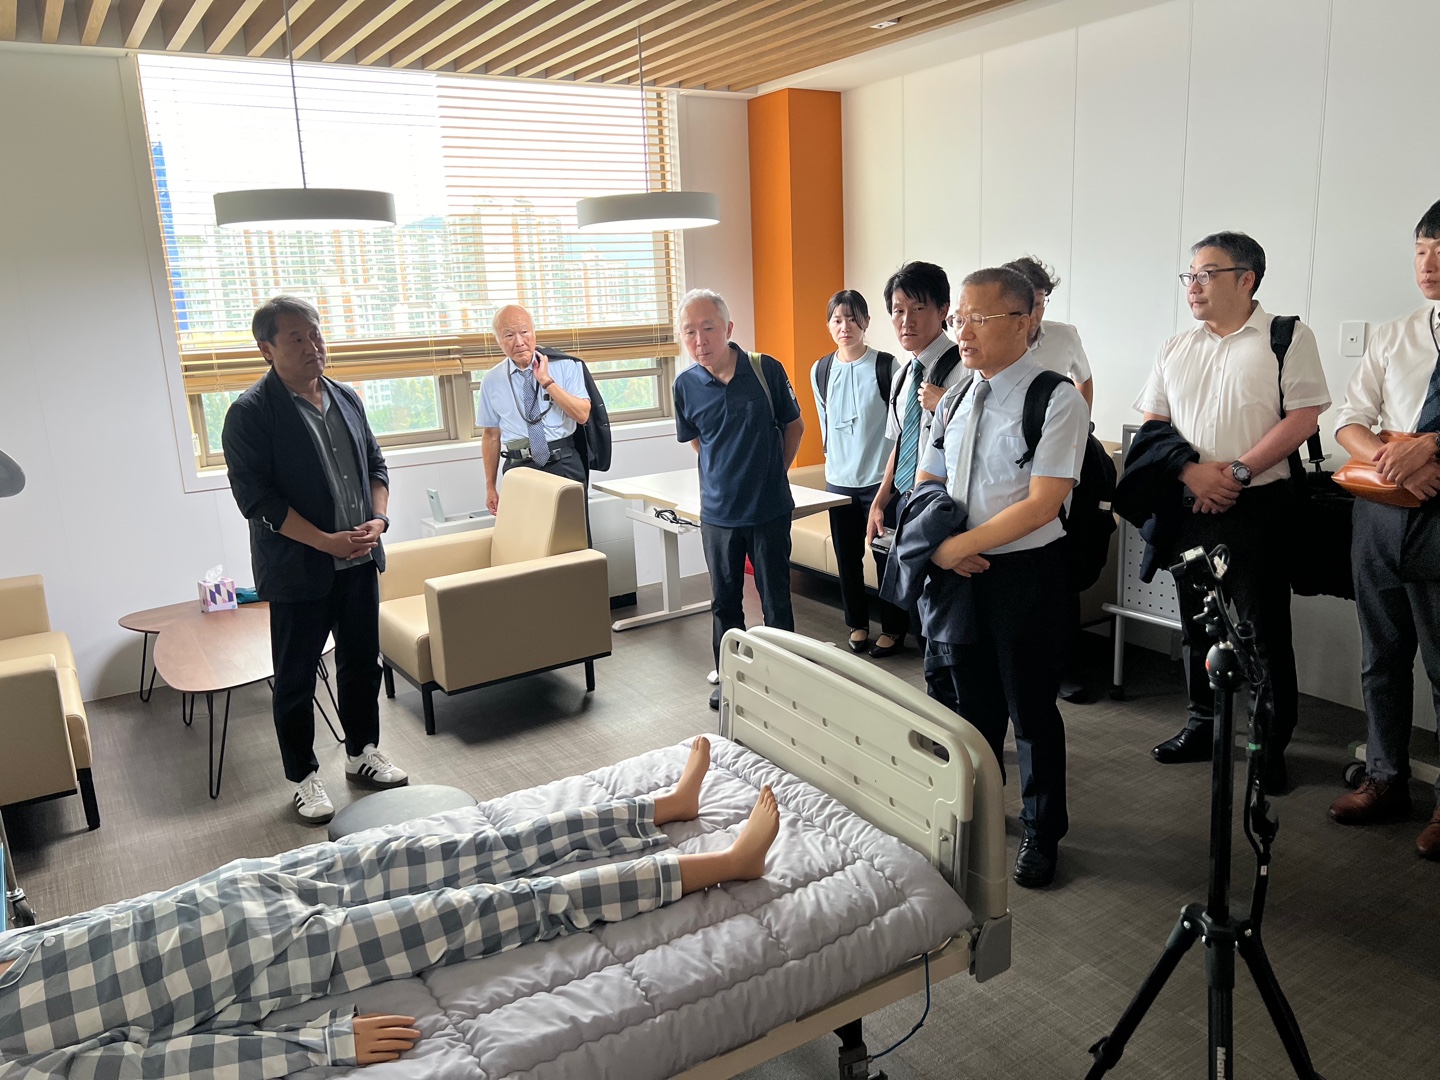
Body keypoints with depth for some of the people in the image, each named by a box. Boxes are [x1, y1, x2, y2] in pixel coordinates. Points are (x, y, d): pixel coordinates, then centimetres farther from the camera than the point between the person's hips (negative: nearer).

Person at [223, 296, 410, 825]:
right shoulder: (250, 413, -12)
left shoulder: (346, 398, 8)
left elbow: (375, 463, 15)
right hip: (297, 569, -6)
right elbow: (256, 497, -16)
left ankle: (362, 752, 34)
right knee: (296, 679, 7)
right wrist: (327, 541, -21)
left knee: (362, 663, 16)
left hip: (359, 560, 6)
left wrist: (377, 520, -3)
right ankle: (304, 778, 22)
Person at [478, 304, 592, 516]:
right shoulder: (492, 380, 6)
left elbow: (582, 415, -9)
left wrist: (547, 381, -15)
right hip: (518, 468, 2)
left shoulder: (565, 366, 0)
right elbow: (491, 435, 11)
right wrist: (490, 486, 12)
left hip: (563, 466, -2)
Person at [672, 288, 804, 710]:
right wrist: (729, 475, 7)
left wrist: (772, 474, 6)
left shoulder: (766, 370, -11)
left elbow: (794, 426, 4)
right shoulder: (686, 385, -4)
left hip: (770, 509, -2)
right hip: (718, 512, 2)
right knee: (724, 603, 14)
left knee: (776, 602, 7)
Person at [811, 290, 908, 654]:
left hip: (881, 480, -4)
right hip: (838, 481, 4)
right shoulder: (820, 371, 4)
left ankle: (893, 628, 18)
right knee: (847, 557, 11)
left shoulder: (886, 367, -8)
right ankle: (857, 625, 26)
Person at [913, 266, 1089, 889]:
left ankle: (1042, 833, 31)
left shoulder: (1056, 400, -14)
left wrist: (957, 545, -18)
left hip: (1026, 574, -6)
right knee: (970, 698, 19)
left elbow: (1041, 504, -20)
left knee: (1030, 709, 9)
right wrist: (935, 543, -7)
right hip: (959, 571, 6)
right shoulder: (956, 397, 7)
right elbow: (926, 481, 12)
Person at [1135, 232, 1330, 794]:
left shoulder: (1287, 338, -2)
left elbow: (1303, 416, -10)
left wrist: (1237, 472, -17)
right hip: (1189, 509, 5)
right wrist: (1191, 471, -8)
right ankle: (1204, 725, 29)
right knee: (1197, 624, 14)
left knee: (1263, 631, 0)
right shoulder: (1176, 349, 13)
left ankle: (1272, 745, 13)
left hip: (1257, 509, -5)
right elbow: (1152, 423, 9)